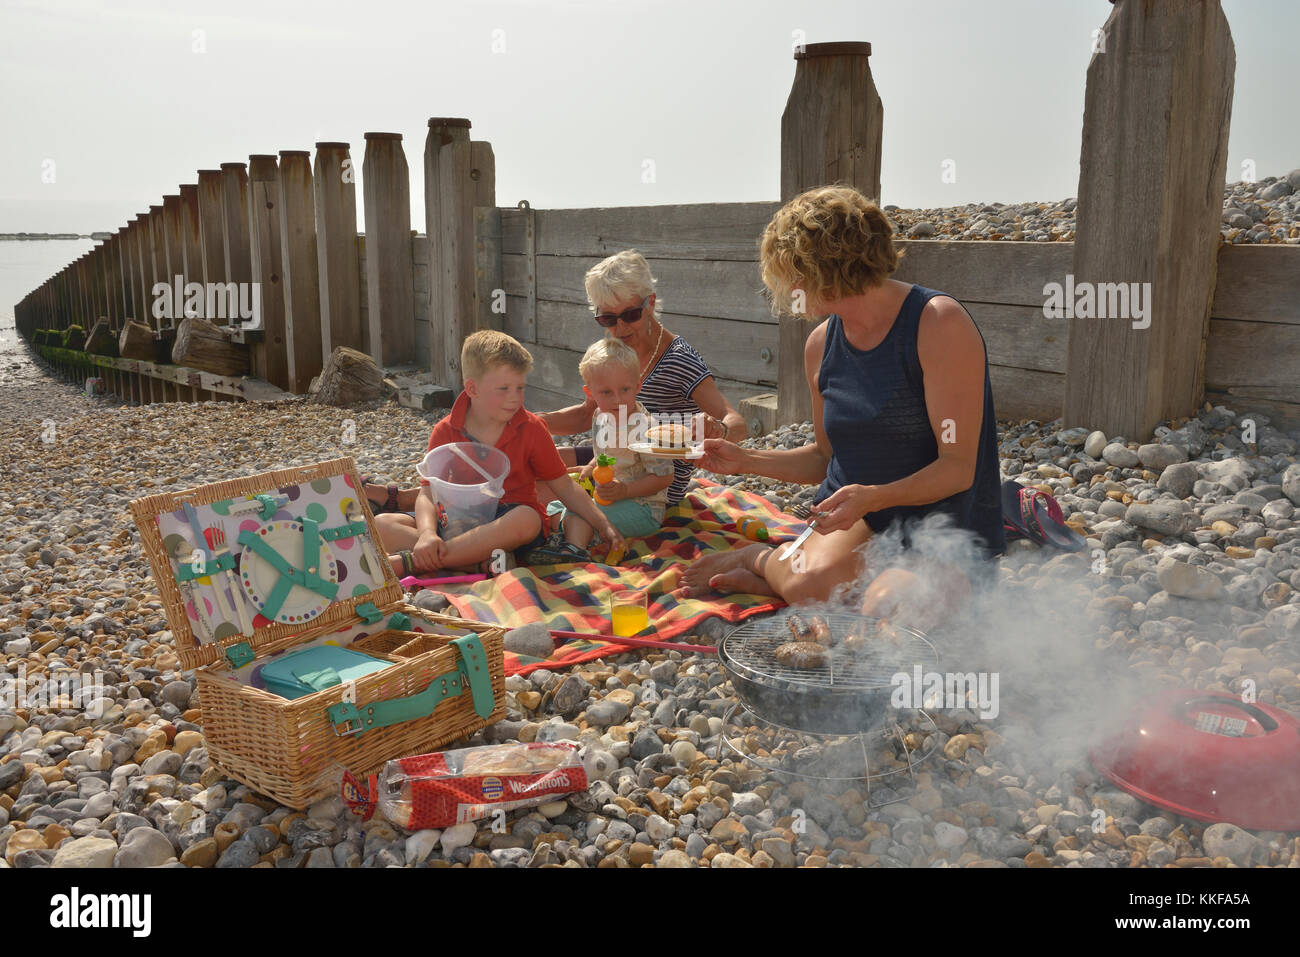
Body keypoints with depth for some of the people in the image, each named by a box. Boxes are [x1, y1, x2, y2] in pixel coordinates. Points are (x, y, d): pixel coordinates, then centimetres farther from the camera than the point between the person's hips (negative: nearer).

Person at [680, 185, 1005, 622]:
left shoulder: (939, 323, -14)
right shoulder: (822, 344, 6)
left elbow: (958, 467, -17)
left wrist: (872, 496, -32)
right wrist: (745, 460, 9)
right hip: (857, 519, 3)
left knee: (890, 609, -35)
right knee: (811, 583, -32)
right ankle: (761, 560, 0)